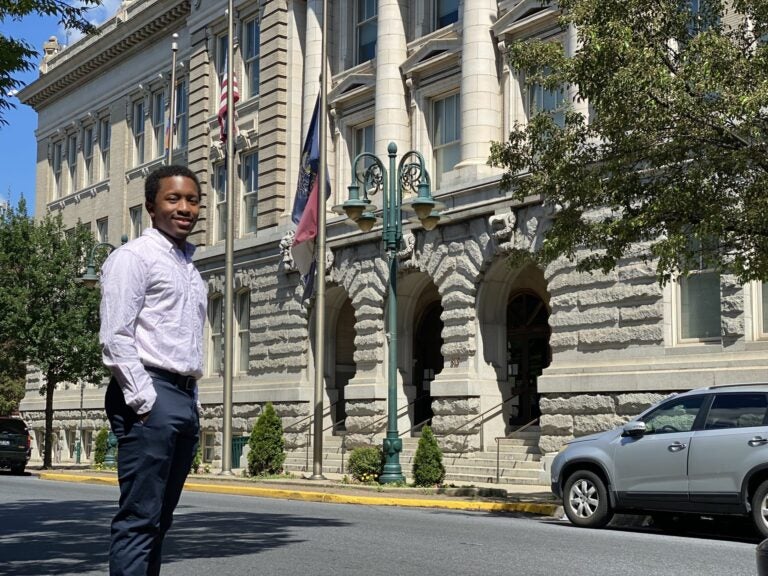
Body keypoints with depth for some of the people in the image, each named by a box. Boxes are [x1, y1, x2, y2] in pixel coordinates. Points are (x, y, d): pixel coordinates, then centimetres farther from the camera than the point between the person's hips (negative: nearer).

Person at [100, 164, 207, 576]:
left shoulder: (190, 268, 22)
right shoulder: (133, 257, -3)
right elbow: (115, 338, -12)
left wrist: (191, 403, 15)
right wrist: (144, 401, -17)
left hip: (185, 398, 8)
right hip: (151, 394, -8)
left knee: (159, 521, 9)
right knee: (139, 518, -11)